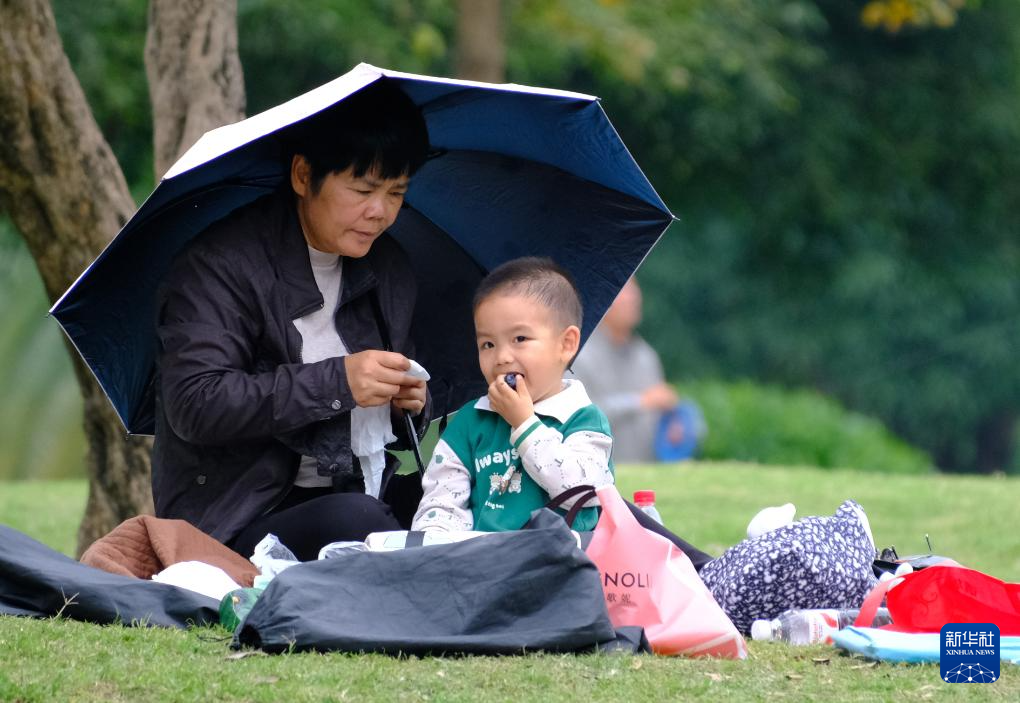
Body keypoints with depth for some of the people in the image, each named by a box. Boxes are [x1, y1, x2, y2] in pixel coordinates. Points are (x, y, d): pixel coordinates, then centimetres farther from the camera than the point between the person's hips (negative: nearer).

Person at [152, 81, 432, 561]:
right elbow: (194, 404, -20)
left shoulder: (388, 269, 16)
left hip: (371, 496, 7)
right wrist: (337, 382, -21)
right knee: (354, 520, -35)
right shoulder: (222, 264, -7)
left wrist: (409, 404, 3)